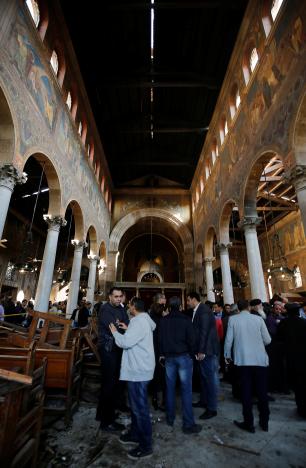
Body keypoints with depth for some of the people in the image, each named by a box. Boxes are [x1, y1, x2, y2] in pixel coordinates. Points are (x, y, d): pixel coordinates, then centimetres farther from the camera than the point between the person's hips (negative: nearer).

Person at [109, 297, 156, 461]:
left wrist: (115, 332, -11)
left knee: (140, 408, 3)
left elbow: (125, 342, -27)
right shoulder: (143, 320, 9)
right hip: (138, 368, 10)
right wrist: (128, 329, 10)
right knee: (135, 404, 24)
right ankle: (135, 433, 40)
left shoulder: (139, 321, -23)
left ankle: (145, 446, 16)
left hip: (138, 370, -10)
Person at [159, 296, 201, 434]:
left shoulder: (164, 320, -1)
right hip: (184, 356, -4)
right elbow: (191, 339, -9)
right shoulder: (185, 320, -11)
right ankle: (188, 423, 7)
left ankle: (170, 418, 27)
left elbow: (160, 339, 4)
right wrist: (192, 354, 5)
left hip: (169, 357, 4)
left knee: (170, 388, 15)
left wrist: (162, 354, 13)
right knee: (186, 390, 3)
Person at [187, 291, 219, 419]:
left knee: (211, 378, 3)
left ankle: (212, 408, 15)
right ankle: (204, 401, 35)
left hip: (208, 350, -9)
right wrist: (199, 350, 12)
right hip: (202, 349, 9)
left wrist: (201, 351, -19)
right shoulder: (197, 311, 9)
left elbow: (204, 331, -21)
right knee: (204, 376, 20)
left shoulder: (203, 310, -18)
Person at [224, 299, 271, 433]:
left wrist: (227, 355, 11)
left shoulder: (233, 319, -6)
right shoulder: (258, 319, -5)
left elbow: (228, 340, -4)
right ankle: (264, 422, 31)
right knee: (262, 391, 17)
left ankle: (249, 423, 20)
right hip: (260, 360, 1)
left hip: (243, 360, -1)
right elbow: (267, 340, 0)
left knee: (246, 392, 11)